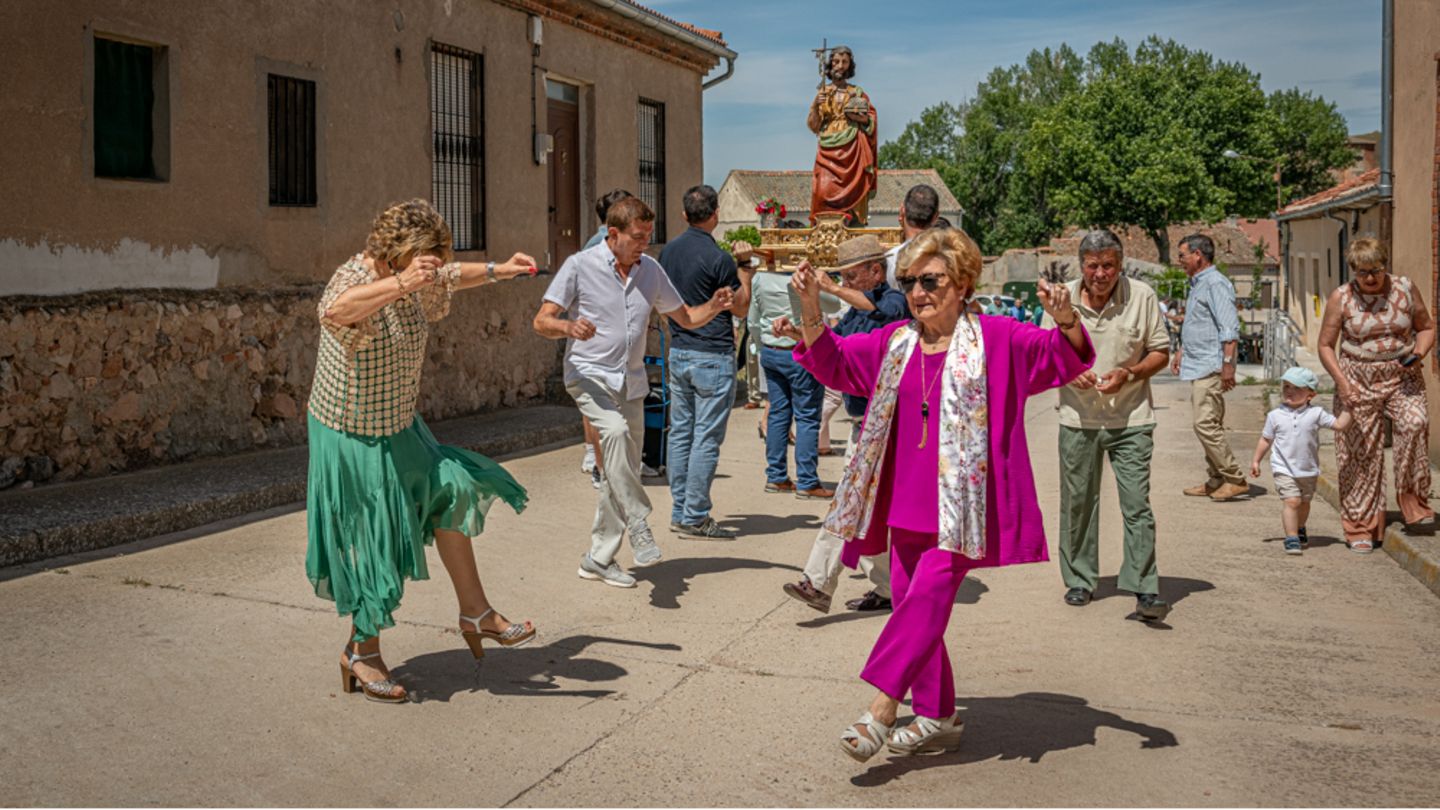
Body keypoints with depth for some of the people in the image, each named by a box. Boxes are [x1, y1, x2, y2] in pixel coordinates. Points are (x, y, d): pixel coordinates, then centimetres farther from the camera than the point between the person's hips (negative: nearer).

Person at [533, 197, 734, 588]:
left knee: (623, 471, 6)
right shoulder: (580, 266, -7)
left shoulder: (651, 270, 7)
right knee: (616, 431, -34)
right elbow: (541, 322, -9)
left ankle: (598, 559, 17)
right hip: (589, 375, -5)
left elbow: (685, 317, 16)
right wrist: (570, 327, -31)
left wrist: (713, 307, -6)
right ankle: (638, 524, -25)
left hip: (631, 383, 5)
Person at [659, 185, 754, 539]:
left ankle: (680, 512, 16)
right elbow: (741, 308, -4)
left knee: (680, 432, 11)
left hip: (678, 353, 7)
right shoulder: (718, 258, -14)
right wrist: (745, 276, 9)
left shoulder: (668, 252, 7)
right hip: (712, 356, -7)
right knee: (707, 438, -2)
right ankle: (695, 517, 0)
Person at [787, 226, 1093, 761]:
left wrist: (1065, 320, -30)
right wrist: (810, 310, 0)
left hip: (961, 503, -6)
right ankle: (938, 718, 23)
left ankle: (882, 707, -15)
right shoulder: (895, 343, 11)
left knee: (928, 594, -19)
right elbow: (832, 361, 16)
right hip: (907, 502, 6)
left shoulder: (995, 339, -3)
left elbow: (1066, 356, -8)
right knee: (911, 602, 10)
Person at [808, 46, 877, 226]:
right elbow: (813, 125, 7)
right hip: (828, 151, 1)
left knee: (853, 190, -9)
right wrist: (815, 106, -10)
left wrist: (859, 117, -9)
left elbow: (871, 119, 11)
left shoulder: (857, 92, 11)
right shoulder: (822, 93, 12)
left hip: (852, 150, 0)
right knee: (824, 191, -13)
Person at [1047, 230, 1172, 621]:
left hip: (1131, 418, -2)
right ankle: (1079, 580, 24)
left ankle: (1145, 589, -2)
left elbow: (1160, 352, 3)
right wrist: (1069, 371, -12)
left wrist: (1128, 374, -15)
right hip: (1078, 417, 2)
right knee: (1077, 501, 9)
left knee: (1137, 505, -6)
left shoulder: (1142, 296, -3)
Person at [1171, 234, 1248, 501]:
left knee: (1206, 424, -13)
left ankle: (1235, 480, -6)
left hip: (1210, 367, -11)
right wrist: (1180, 352, 29)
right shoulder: (1197, 284, 19)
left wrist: (1228, 363, -25)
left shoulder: (1215, 283, -13)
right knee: (1209, 424, 12)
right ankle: (1216, 481, 17)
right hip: (1197, 367, 11)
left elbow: (1230, 328, -20)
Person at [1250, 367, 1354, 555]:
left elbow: (1340, 425, -4)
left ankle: (1299, 529, 46)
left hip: (1308, 470, 2)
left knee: (1304, 502, 20)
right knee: (1292, 501, -16)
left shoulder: (1316, 413, -5)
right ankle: (1291, 538, -12)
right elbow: (1266, 439, 5)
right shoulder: (1275, 416, -4)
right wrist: (1256, 461, 6)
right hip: (1284, 469, -2)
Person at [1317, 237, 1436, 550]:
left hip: (1402, 376, 1)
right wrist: (1341, 381, -14)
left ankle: (1412, 500, -12)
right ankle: (1361, 527, 12)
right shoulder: (1341, 298, -5)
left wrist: (1418, 354, -10)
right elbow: (1325, 345, -1)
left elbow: (1426, 327, 11)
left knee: (1415, 422, -27)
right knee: (1361, 452, 1)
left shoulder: (1405, 288, -1)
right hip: (1358, 381, -1)